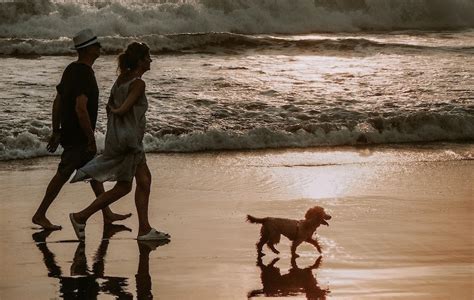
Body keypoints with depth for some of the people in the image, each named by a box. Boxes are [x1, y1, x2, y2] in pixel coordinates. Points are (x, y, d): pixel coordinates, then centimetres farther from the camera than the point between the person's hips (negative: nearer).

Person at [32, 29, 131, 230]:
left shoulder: (71, 70, 9)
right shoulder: (84, 74, -20)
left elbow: (57, 102, 14)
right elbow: (80, 108, -27)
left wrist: (56, 131, 18)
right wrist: (91, 139, -21)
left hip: (68, 132, 10)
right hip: (77, 137, -10)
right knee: (63, 175, -2)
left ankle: (107, 214, 22)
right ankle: (40, 215, 5)